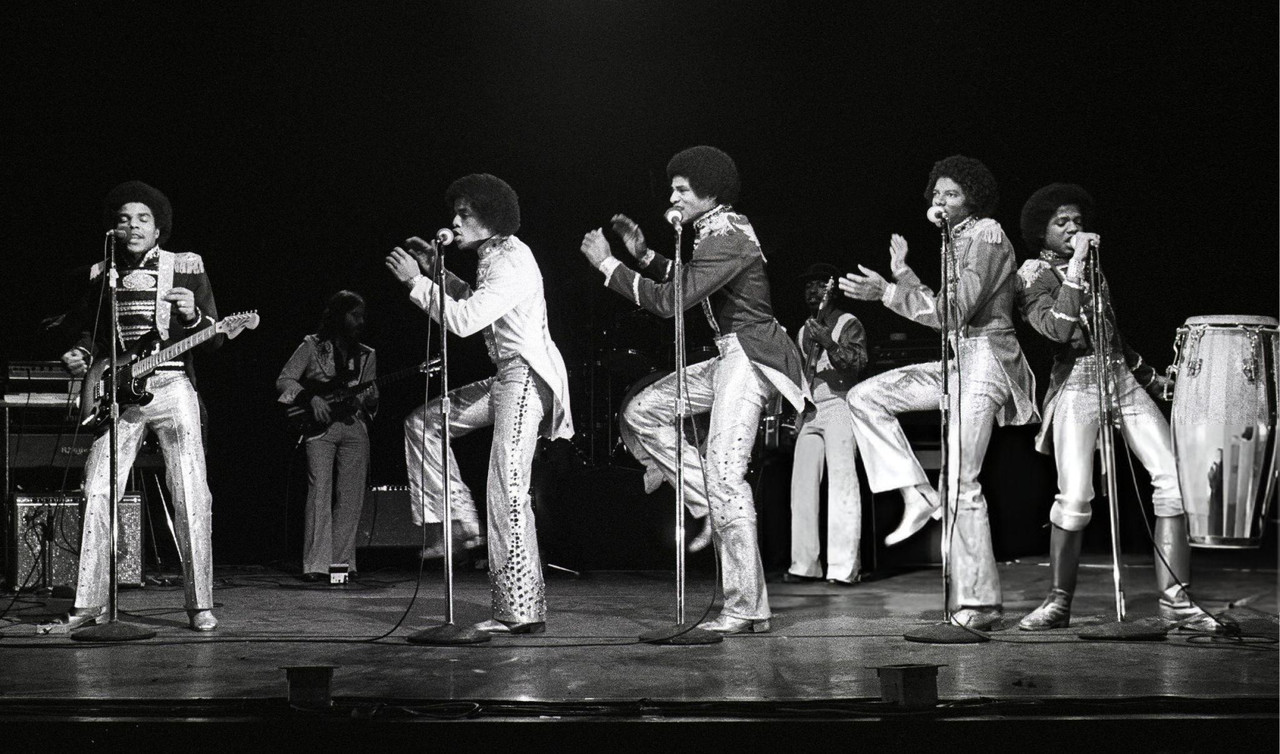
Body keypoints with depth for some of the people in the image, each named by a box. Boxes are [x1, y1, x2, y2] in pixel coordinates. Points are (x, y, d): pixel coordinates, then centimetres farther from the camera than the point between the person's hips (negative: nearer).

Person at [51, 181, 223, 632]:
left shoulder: (187, 267, 6)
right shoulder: (99, 276, 14)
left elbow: (214, 338, 4)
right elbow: (90, 335, 24)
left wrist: (193, 317, -17)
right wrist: (78, 356, 3)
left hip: (171, 388, -3)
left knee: (191, 497, -8)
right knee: (97, 494, -6)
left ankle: (200, 604, -2)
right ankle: (89, 603, 1)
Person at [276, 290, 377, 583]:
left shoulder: (366, 356, 17)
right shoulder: (312, 346, 5)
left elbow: (372, 398, 14)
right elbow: (284, 380, -1)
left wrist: (366, 398, -10)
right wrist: (312, 398, -15)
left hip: (354, 428, 4)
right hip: (320, 427, -4)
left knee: (350, 498, -2)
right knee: (320, 491, -13)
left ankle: (342, 561, 3)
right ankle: (316, 565, -15)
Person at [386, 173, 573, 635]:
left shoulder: (511, 262, -17)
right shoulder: (495, 256, 14)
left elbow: (464, 320, -25)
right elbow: (476, 306, 29)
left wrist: (416, 281, -16)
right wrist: (437, 272, 18)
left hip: (525, 377, -10)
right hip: (507, 377, 10)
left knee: (508, 495, -12)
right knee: (422, 422, 13)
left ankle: (521, 612, -10)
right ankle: (460, 523, 11)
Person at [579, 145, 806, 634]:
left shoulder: (727, 240, -18)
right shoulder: (720, 231, 15)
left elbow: (670, 301, -23)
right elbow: (686, 283, 28)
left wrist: (607, 264, -15)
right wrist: (642, 254, 15)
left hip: (750, 356, -11)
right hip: (732, 356, 11)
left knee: (724, 473, -14)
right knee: (642, 413, 10)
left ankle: (745, 610, -12)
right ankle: (714, 508, 8)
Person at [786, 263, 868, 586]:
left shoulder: (849, 324, 3)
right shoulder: (803, 332, 23)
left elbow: (856, 363, -10)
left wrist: (829, 343, -24)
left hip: (838, 405, -7)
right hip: (809, 411, 7)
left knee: (842, 481, -14)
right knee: (802, 483, -1)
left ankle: (845, 567, -18)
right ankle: (804, 564, 2)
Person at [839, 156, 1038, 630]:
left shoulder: (986, 236, -10)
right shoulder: (958, 241, 18)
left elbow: (954, 310, -20)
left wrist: (886, 292, -21)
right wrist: (903, 273, 15)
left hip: (983, 361, -10)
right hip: (958, 362, 10)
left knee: (960, 486, -12)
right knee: (865, 397, 3)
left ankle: (977, 604, -8)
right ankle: (917, 496, -1)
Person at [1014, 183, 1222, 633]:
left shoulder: (1093, 269, 19)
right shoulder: (1034, 276, 0)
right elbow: (1059, 328, -19)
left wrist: (1153, 379, 29)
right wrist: (1075, 266, -18)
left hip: (1123, 378, 6)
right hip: (1076, 385, -6)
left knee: (1173, 477, -9)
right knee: (1074, 497, -17)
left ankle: (1174, 599, -7)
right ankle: (1059, 603, 1)